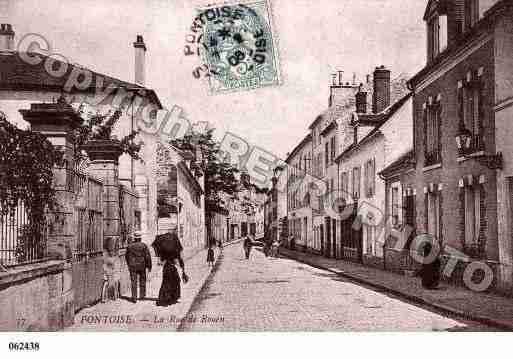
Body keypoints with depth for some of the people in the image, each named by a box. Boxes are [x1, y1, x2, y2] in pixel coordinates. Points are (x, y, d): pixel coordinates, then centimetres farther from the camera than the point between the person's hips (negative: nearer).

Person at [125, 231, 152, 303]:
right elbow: (148, 256, -8)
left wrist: (129, 265, 26)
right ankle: (142, 295, 26)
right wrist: (149, 266, -1)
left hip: (132, 266, 0)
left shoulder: (129, 246, 0)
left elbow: (127, 256, 10)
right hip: (142, 266, 0)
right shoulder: (143, 245, -6)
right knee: (142, 280, 18)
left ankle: (134, 297, -5)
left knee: (133, 282, 1)